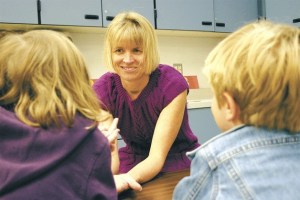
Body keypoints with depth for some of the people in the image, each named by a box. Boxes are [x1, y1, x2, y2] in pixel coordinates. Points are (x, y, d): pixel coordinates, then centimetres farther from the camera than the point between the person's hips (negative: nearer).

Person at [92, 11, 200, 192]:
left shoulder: (172, 84, -22)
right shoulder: (103, 89, -14)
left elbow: (157, 156, -26)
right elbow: (110, 155, -20)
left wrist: (128, 179, -46)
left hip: (178, 162, -1)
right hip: (134, 161, 2)